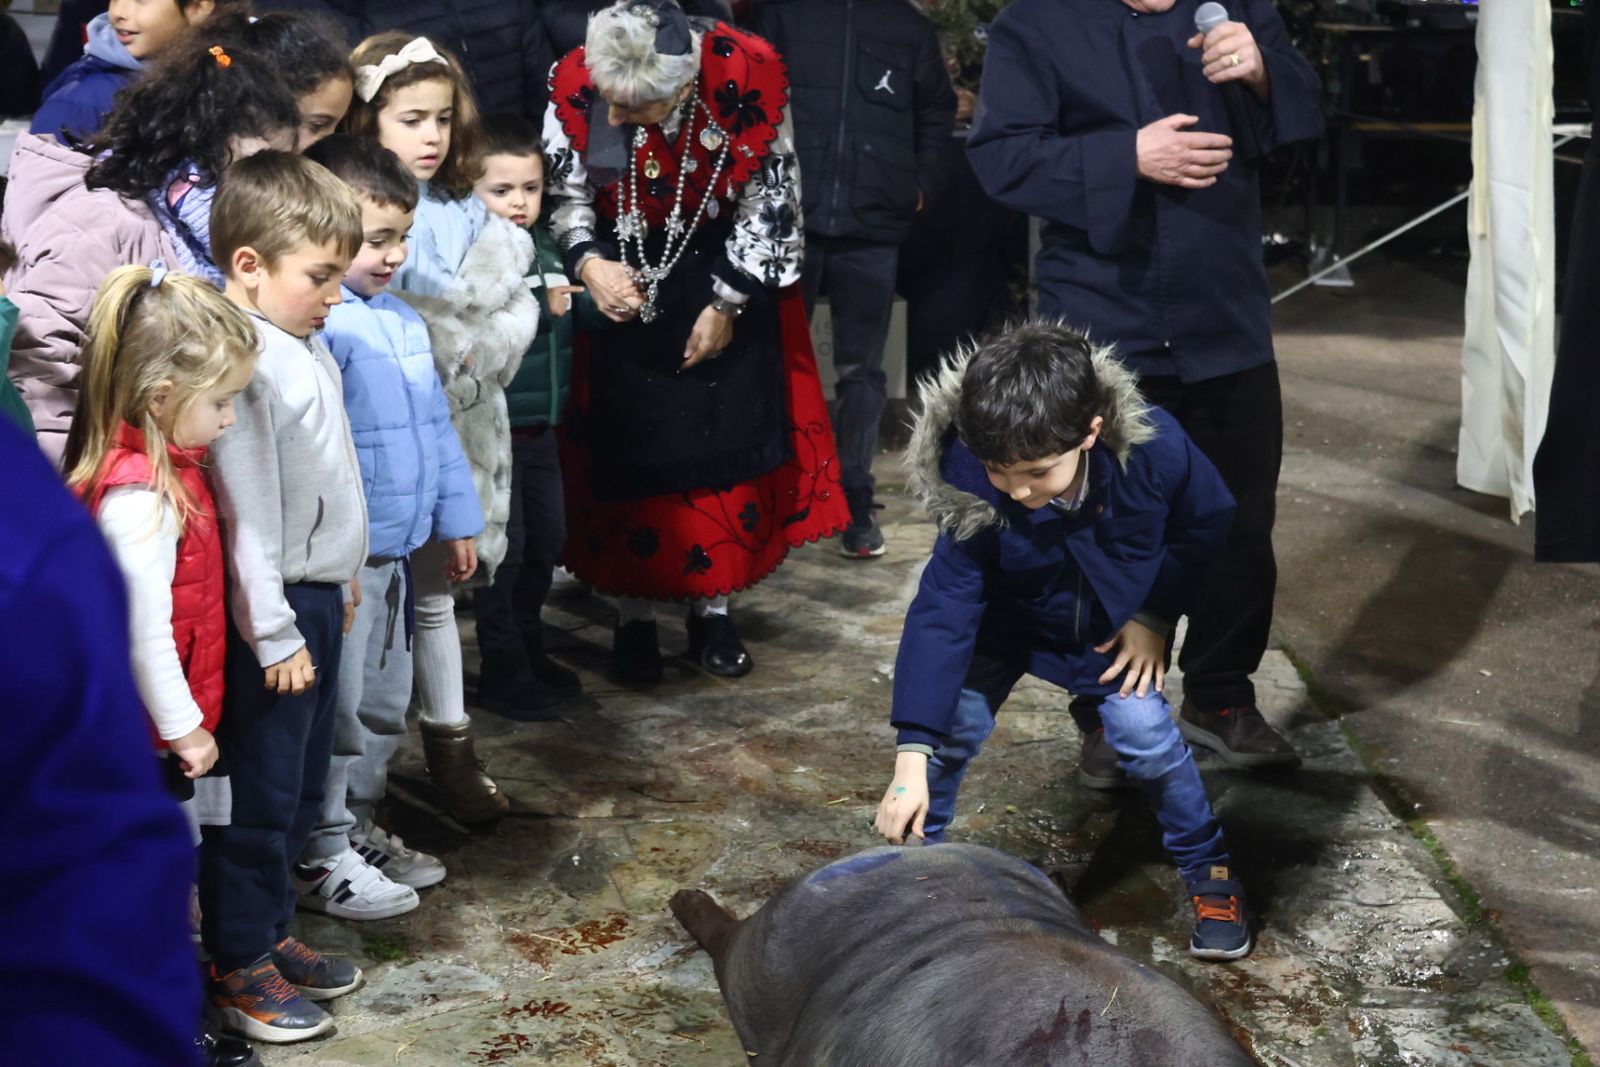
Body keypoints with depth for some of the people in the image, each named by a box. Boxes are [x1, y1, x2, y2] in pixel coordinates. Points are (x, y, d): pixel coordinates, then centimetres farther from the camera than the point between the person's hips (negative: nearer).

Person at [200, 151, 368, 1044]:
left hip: (318, 595, 9)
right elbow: (248, 515, -22)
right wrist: (275, 634, -20)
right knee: (261, 793, 2)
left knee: (304, 782, 19)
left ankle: (271, 931, 33)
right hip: (276, 610, -9)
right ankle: (239, 968, 15)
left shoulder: (309, 347, 7)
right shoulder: (245, 364, -22)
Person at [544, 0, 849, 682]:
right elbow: (564, 192, -6)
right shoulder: (576, 81, -24)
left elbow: (770, 201, -13)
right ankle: (636, 612, 12)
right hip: (622, 270, 0)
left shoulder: (747, 74, -27)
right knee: (627, 442, 0)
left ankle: (713, 607, 18)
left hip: (727, 269, 0)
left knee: (729, 436, 3)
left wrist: (727, 304, -11)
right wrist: (587, 263, -25)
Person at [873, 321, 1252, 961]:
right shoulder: (973, 496, -36)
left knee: (1145, 735, -12)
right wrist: (912, 760, -39)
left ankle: (1207, 869, 14)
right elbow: (942, 613, -35)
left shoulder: (1155, 448, -35)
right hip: (1007, 622, 0)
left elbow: (1207, 525, -13)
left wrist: (1155, 617, -14)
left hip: (1114, 624, 0)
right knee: (953, 723, -15)